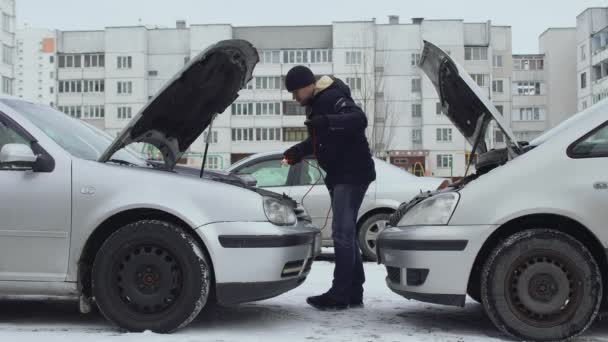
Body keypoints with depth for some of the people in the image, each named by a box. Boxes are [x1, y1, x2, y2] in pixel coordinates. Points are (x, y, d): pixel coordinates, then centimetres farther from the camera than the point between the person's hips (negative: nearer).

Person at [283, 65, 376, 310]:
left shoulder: (332, 97, -14)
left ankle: (340, 294, -9)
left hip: (353, 173, -11)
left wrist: (327, 122, -42)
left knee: (342, 232, -12)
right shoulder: (315, 104, 16)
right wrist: (299, 151, 13)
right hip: (338, 175, 11)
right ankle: (354, 293, 17)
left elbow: (359, 120, -30)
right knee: (346, 233, 11)